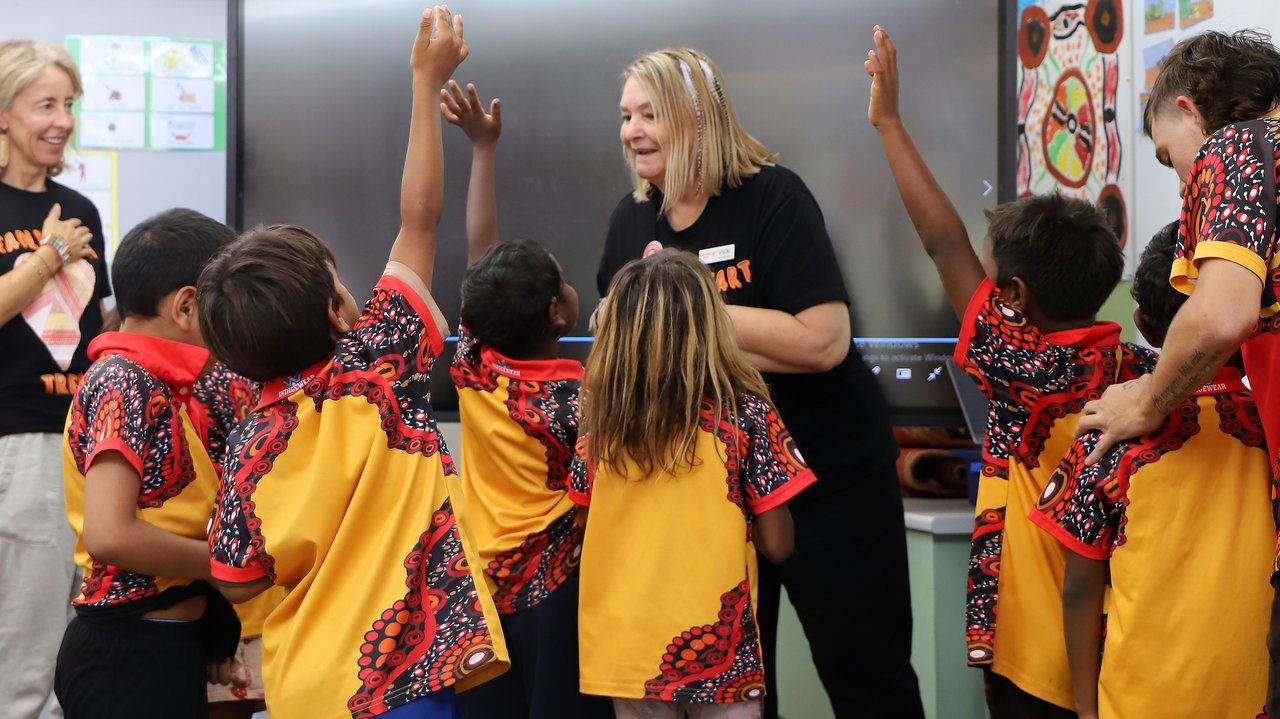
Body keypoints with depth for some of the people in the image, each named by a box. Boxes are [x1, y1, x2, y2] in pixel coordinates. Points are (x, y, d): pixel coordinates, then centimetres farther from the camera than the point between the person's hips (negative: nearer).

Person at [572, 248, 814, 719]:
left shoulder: (601, 415, -3)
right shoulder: (745, 413, -12)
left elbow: (590, 517, 8)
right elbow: (777, 546, -7)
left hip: (623, 642, 3)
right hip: (716, 643, -3)